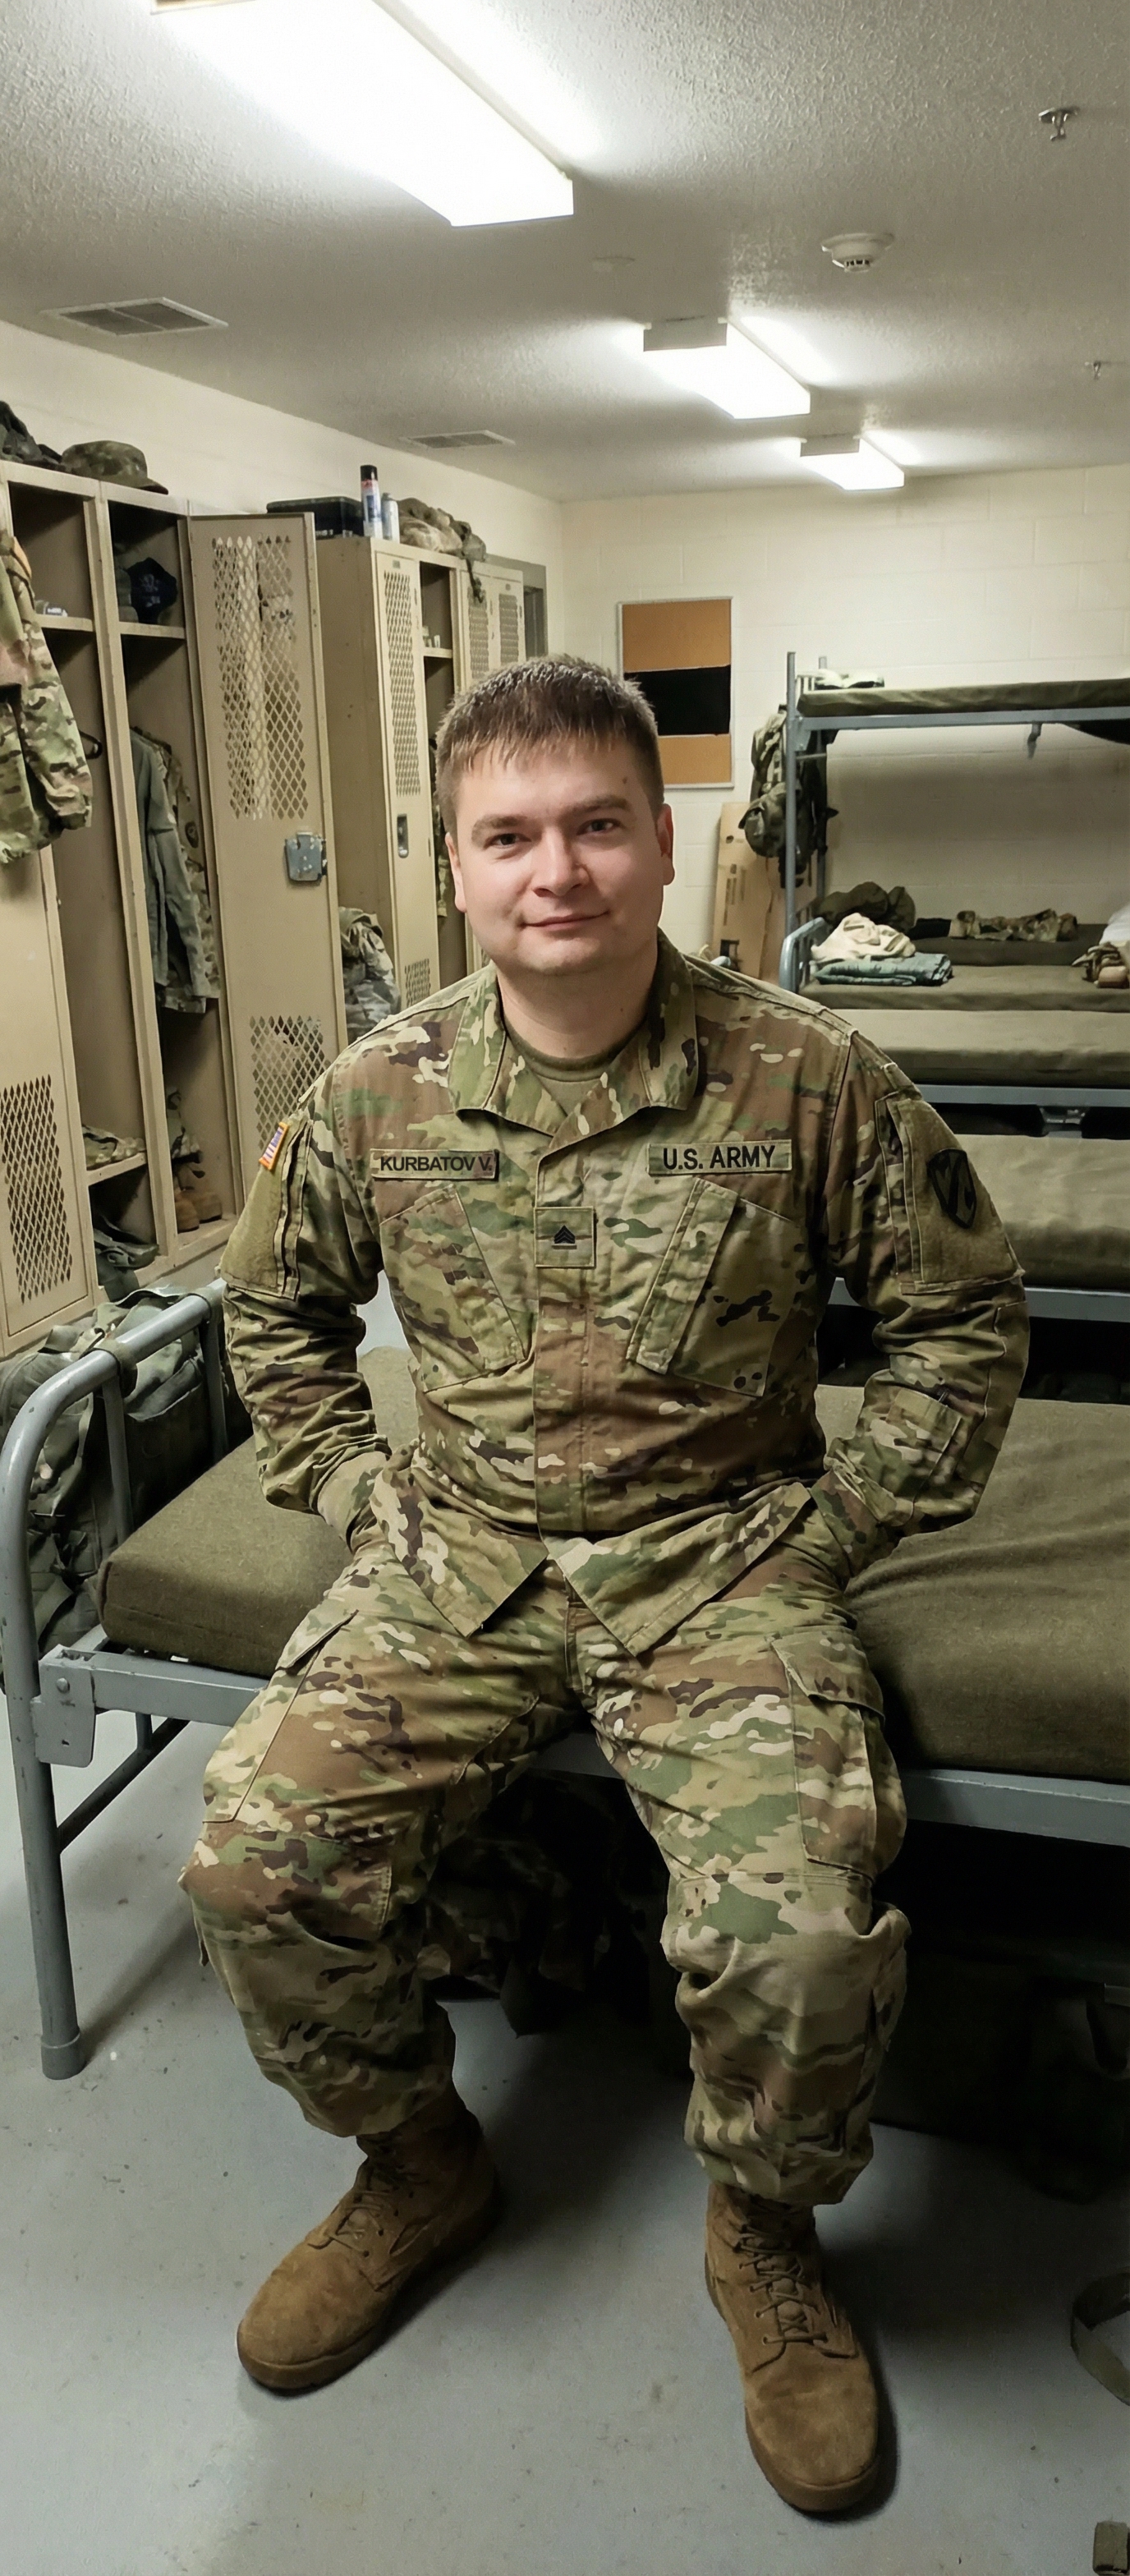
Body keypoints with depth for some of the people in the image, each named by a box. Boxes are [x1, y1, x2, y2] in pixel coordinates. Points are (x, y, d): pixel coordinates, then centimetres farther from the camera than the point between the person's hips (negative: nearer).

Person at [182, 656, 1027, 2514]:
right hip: (462, 1550, 3)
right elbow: (274, 1302, 17)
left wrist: (824, 1532, -3)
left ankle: (764, 2232, 13)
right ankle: (420, 2166, 16)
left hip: (718, 1555, -2)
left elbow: (964, 1315, 2)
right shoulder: (382, 1093, 0)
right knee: (255, 1855, -18)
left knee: (803, 1932, -26)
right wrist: (361, 1496, 6)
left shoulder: (804, 1077, -7)